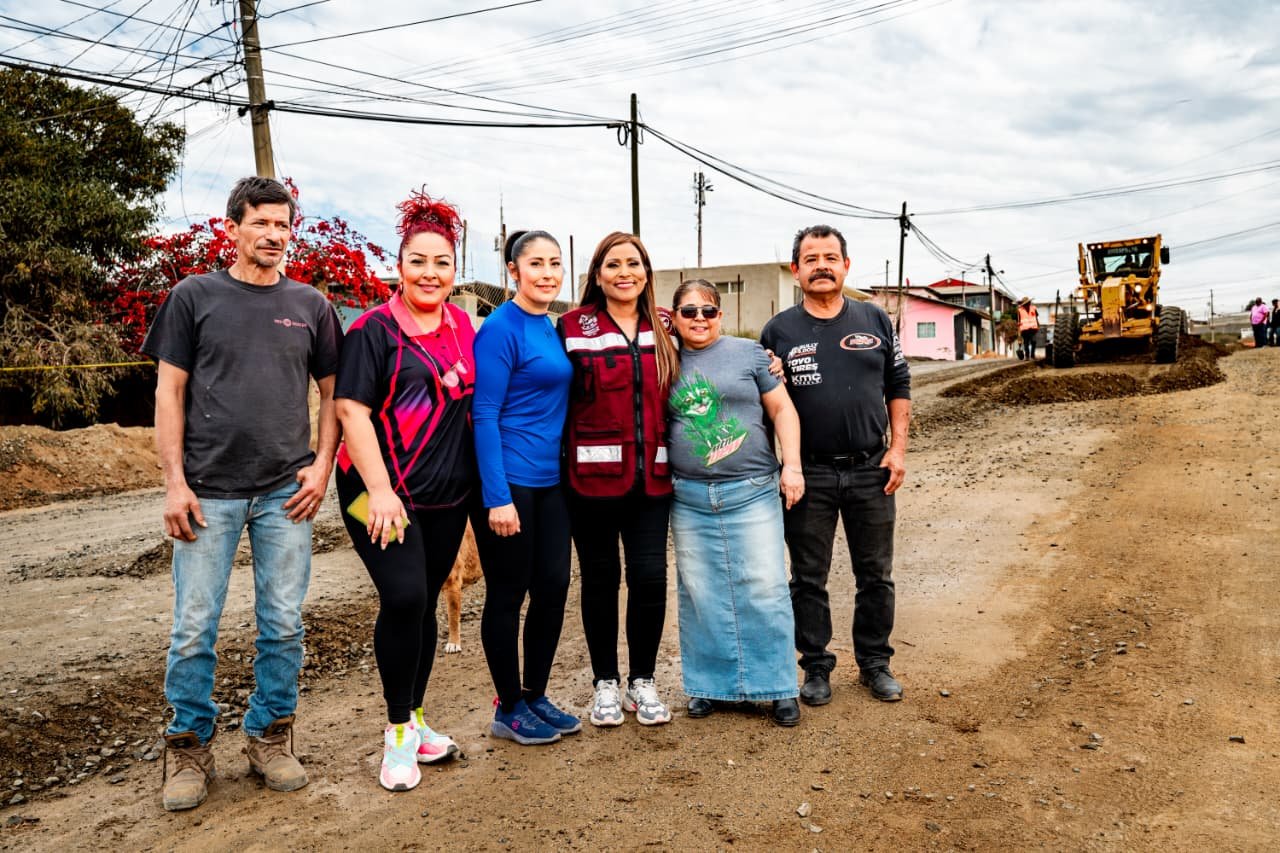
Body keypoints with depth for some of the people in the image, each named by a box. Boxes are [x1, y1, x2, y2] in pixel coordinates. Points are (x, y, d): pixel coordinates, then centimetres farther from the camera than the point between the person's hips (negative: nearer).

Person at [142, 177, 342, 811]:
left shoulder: (310, 305, 9)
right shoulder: (194, 296, 4)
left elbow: (332, 393, 12)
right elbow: (170, 391, 2)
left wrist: (322, 466, -1)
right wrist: (174, 481, -6)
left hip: (286, 493, 2)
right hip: (209, 491, -1)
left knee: (283, 627, 7)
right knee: (194, 629, 4)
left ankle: (269, 737, 24)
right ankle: (190, 747, 22)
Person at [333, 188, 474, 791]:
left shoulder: (461, 326, 9)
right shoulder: (374, 329, -7)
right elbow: (351, 409, -13)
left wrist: (479, 482, 12)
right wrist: (379, 490, -20)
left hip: (446, 495, 5)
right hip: (383, 493, -5)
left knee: (423, 604, 12)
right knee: (403, 598, -13)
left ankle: (414, 721, 26)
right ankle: (398, 732, 6)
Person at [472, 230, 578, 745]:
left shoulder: (551, 329, 12)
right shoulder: (501, 328, -12)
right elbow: (484, 415, -16)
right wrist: (498, 497, -19)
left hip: (549, 480, 8)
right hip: (509, 482, -8)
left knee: (553, 587, 11)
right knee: (508, 596, 4)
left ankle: (535, 696, 27)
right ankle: (508, 710, 19)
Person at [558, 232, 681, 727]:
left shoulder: (666, 328, 10)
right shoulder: (573, 327, -1)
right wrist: (561, 465, -7)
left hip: (651, 477, 2)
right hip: (594, 476, -2)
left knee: (650, 577, 0)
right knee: (600, 578, 7)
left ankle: (642, 682, 20)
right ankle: (605, 683, 24)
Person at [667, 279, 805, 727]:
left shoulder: (748, 352, 3)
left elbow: (782, 409, 2)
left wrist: (791, 465, -5)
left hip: (751, 492, -2)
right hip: (690, 500, 2)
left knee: (764, 590, -1)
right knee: (701, 594, 8)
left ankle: (778, 687, 13)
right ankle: (712, 684, 23)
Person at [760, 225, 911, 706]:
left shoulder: (875, 321, 6)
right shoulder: (779, 331, 1)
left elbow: (898, 387, 10)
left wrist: (898, 448, 1)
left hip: (870, 470, 2)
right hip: (808, 473, -1)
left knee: (876, 575, 11)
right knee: (809, 578, 7)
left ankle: (875, 663, 27)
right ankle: (816, 668, 22)